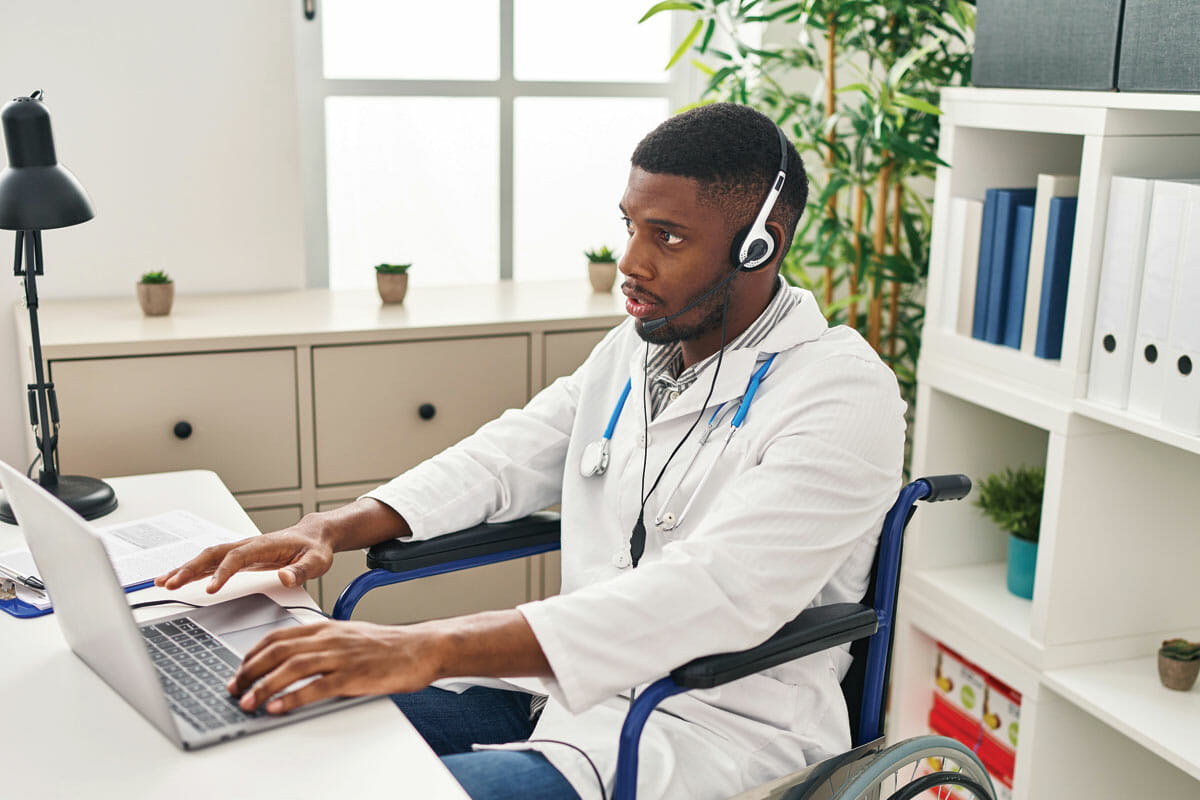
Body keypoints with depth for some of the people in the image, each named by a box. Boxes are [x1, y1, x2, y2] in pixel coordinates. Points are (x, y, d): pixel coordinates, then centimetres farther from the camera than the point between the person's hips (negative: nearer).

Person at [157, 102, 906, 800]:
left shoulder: (843, 394, -16)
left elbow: (715, 593, -30)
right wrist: (329, 529, -5)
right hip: (575, 686, 7)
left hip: (717, 729, -7)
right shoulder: (635, 349, 11)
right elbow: (502, 459, 14)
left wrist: (431, 648, -38)